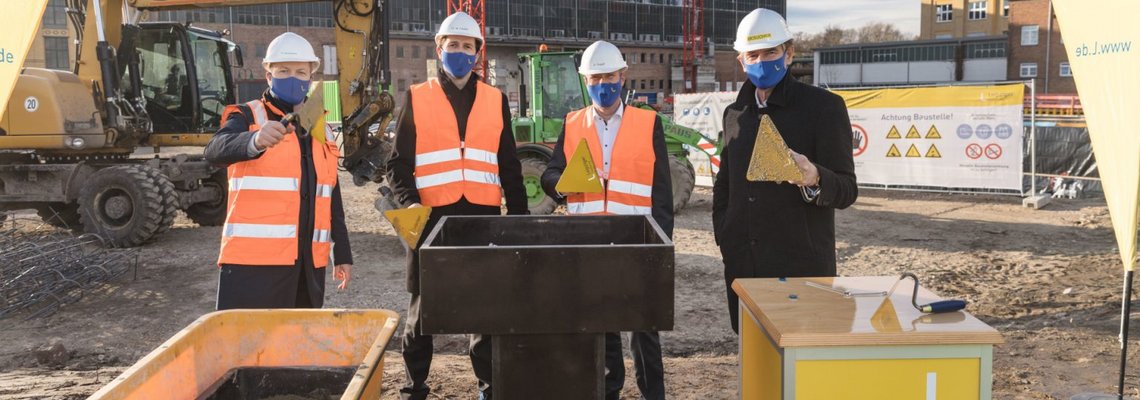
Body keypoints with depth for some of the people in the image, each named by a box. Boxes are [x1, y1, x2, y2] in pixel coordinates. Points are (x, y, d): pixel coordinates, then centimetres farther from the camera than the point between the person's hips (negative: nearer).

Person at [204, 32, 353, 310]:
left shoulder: (320, 131, 18)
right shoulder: (247, 118, 1)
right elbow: (215, 151, -21)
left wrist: (342, 253, 18)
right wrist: (255, 140, -43)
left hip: (309, 265, 6)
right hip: (253, 262, -5)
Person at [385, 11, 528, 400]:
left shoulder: (496, 100, 11)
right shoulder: (416, 98, 5)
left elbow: (509, 167, 13)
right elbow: (398, 163, 3)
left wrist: (519, 215, 7)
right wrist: (409, 203, -13)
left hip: (483, 217, 2)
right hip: (432, 217, -1)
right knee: (422, 309, 8)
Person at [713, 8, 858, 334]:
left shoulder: (824, 106, -4)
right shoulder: (735, 113, 13)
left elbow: (846, 191, -7)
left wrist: (814, 179, -28)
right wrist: (723, 234, 9)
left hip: (802, 264, -5)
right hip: (742, 266, 5)